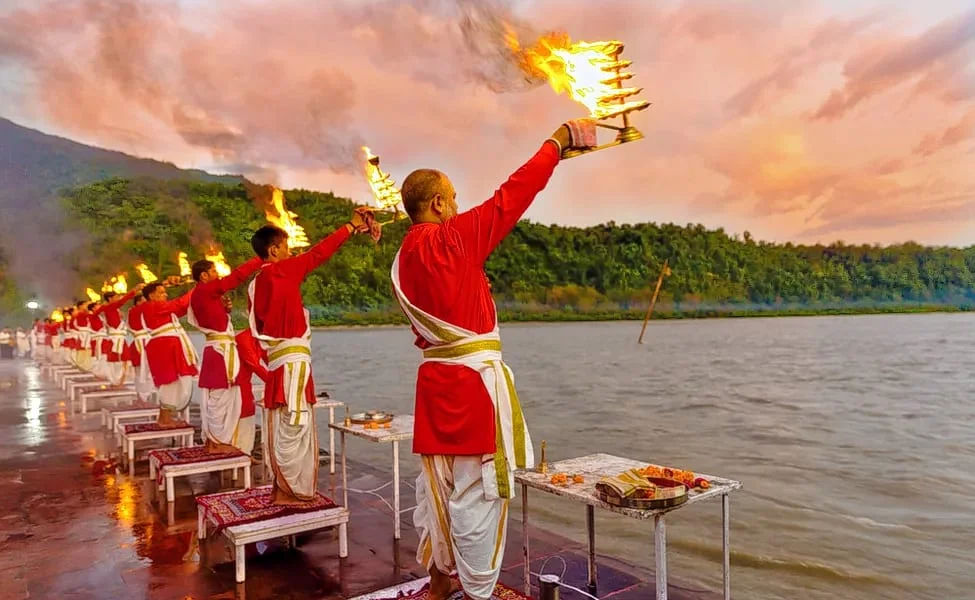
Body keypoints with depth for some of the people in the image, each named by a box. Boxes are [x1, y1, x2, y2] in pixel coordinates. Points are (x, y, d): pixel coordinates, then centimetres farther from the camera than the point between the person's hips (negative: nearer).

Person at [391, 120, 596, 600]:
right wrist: (560, 138, -1)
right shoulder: (451, 239, -13)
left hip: (435, 378, 9)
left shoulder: (403, 259, 11)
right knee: (477, 490, 2)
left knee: (439, 485, 17)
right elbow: (510, 197, -10)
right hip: (473, 380, -8)